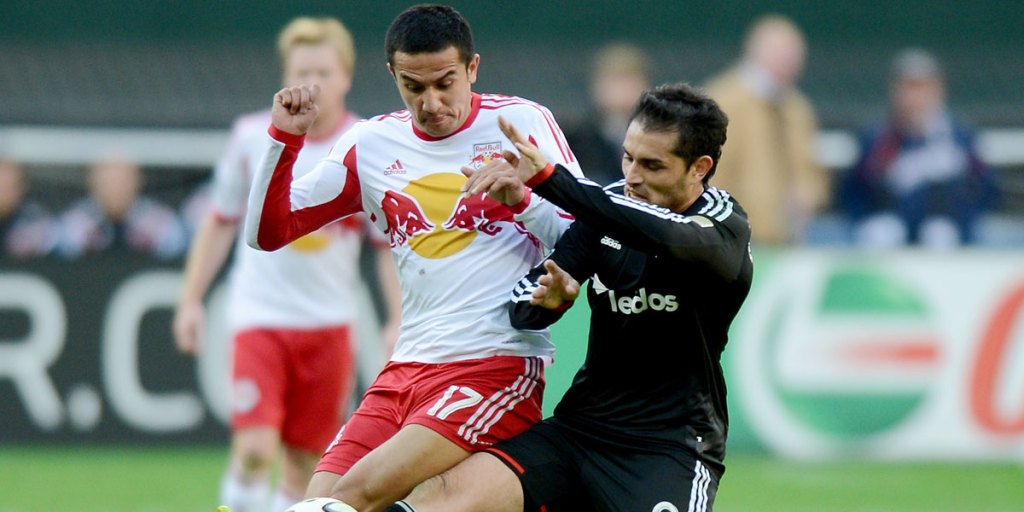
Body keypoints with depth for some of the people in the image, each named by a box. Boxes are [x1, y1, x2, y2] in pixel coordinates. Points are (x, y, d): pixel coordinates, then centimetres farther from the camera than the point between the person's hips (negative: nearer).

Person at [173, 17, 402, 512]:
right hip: (259, 316, -1)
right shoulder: (252, 136, -1)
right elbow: (219, 222, 10)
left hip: (328, 322, 1)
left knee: (305, 462, 6)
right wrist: (191, 299, 7)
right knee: (255, 448, -17)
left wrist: (398, 321, -6)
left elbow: (389, 244, 4)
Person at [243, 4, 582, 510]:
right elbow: (267, 232, 14)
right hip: (404, 371, 5)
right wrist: (284, 138, -1)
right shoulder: (371, 143, 11)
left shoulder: (521, 123, 0)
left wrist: (521, 196, -23)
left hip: (498, 367, -5)